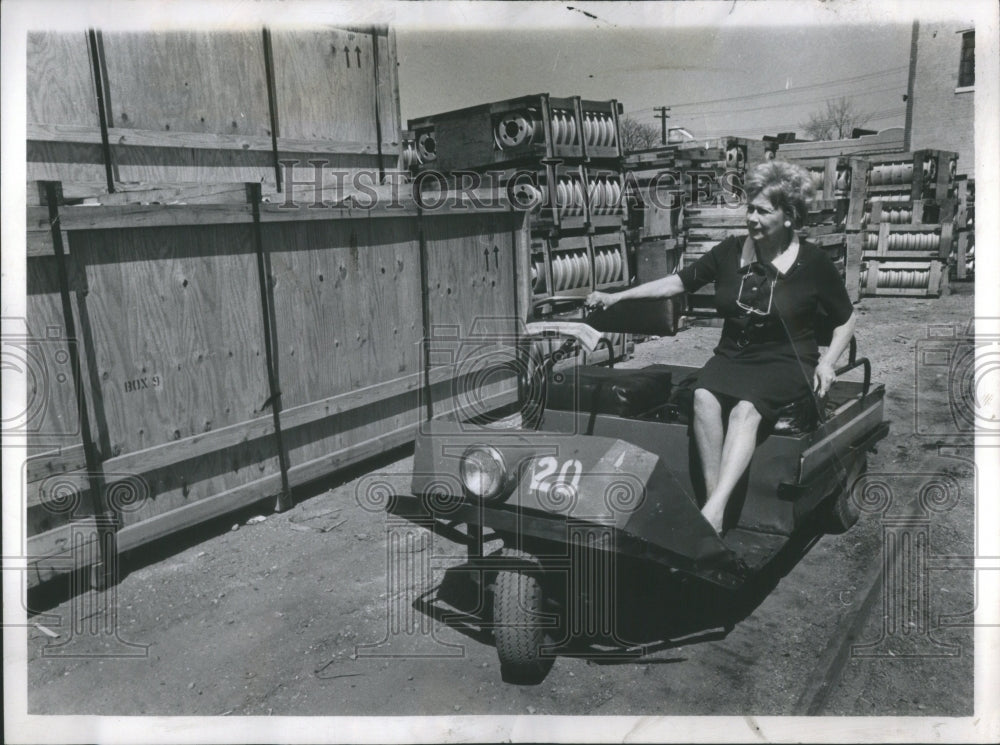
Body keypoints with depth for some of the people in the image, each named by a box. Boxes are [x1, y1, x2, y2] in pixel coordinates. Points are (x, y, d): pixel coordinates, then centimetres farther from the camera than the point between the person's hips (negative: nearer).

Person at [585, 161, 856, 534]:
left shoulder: (813, 262, 0)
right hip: (732, 357, 3)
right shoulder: (731, 251, 6)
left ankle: (713, 512, -43)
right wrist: (617, 296, 0)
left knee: (745, 409, -34)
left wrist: (826, 362, -6)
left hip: (786, 363, -3)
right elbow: (677, 282, 7)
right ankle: (713, 498, -30)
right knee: (704, 397, -31)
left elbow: (846, 320, 11)